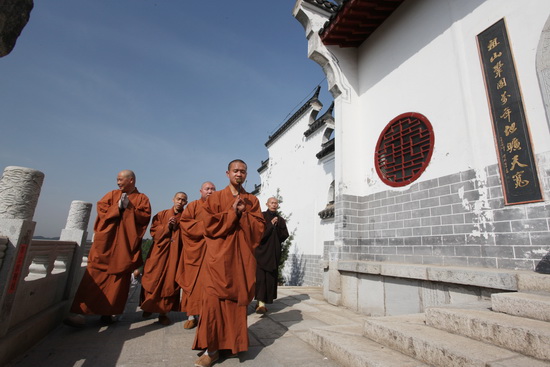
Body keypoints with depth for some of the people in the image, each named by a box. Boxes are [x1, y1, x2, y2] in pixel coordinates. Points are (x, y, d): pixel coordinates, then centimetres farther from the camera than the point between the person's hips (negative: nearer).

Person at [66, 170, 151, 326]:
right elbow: (101, 209, 4)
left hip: (125, 245, -2)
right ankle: (80, 311, 5)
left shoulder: (142, 198, 6)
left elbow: (145, 217, -5)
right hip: (105, 242, 2)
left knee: (118, 278, 2)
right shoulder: (112, 194, 15)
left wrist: (129, 207, -14)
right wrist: (117, 207, -10)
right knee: (95, 276, -1)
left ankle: (107, 313, 12)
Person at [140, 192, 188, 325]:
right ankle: (149, 306, 28)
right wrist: (166, 227, -12)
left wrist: (178, 227, -15)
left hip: (175, 254, -1)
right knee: (153, 280, 5)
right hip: (159, 252, 2)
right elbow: (153, 231, 3)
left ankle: (163, 312, 11)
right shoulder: (161, 214, 10)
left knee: (170, 282, -2)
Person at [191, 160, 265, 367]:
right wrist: (233, 213, -10)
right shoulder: (215, 198, 7)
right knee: (214, 300, -5)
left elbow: (259, 227, 2)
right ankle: (212, 348, 6)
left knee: (238, 300, 6)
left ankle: (234, 342, 23)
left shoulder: (252, 200, 11)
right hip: (219, 256, -1)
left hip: (242, 257, 2)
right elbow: (209, 224, -5)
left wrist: (243, 213, -11)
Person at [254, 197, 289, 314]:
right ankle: (261, 302, -10)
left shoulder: (281, 220, 12)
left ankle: (262, 302, 16)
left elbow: (284, 236, 4)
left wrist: (278, 225, -10)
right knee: (260, 276, -13)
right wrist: (271, 225, -12)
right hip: (261, 251, -3)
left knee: (271, 277, 3)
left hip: (274, 252, 4)